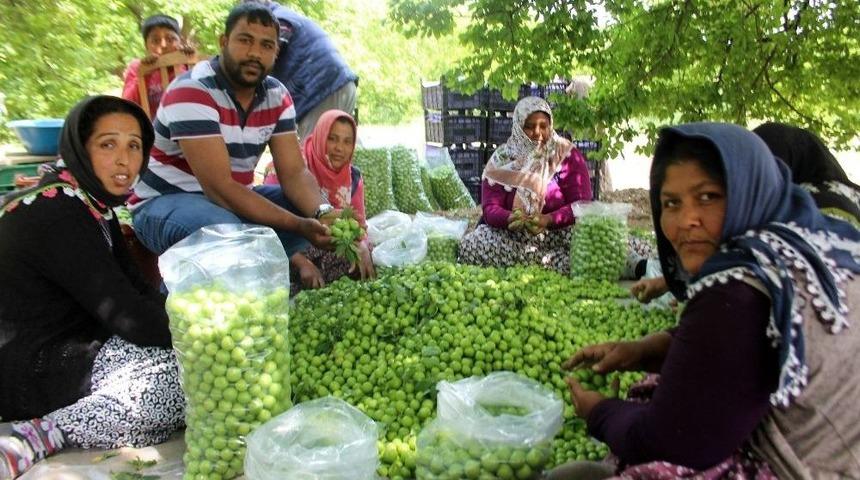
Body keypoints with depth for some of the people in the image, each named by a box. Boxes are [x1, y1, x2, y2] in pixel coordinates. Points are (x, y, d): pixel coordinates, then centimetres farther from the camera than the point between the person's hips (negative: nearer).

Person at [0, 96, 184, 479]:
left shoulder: (90, 201, 8)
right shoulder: (58, 215, -22)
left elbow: (138, 291, 7)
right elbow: (133, 320, -25)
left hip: (71, 348, 10)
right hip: (32, 372, -10)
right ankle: (32, 439, -18)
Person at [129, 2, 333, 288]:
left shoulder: (277, 96, -3)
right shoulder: (192, 91, -23)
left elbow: (294, 172, -7)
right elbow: (218, 186, -30)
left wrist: (322, 213, -30)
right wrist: (299, 226, -35)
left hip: (231, 200, 7)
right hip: (164, 201, -6)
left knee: (314, 210, -9)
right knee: (223, 230, -38)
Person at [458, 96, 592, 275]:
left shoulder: (568, 156, 0)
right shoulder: (503, 159, 3)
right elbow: (490, 208, -4)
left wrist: (549, 219, -26)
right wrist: (510, 218, -28)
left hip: (559, 233, -1)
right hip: (511, 236, 1)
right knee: (470, 244, -25)